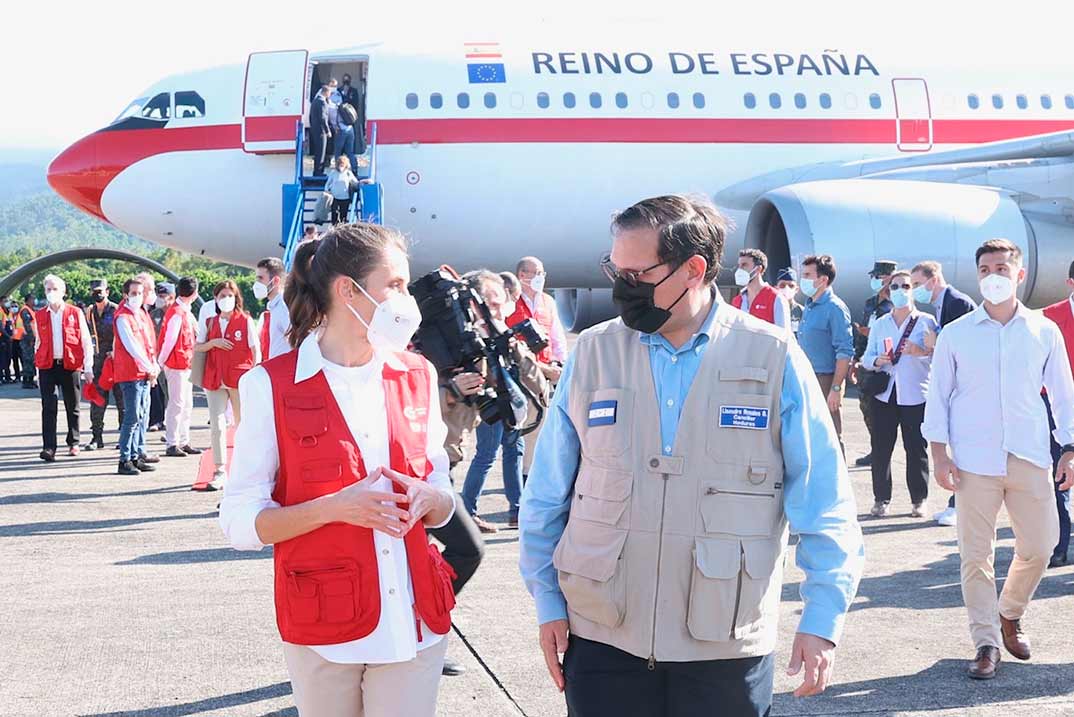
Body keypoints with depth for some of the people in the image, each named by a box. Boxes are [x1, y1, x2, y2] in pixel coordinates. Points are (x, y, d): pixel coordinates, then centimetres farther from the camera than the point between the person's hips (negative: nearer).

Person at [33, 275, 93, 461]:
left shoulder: (75, 313, 2)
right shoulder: (39, 316, 9)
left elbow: (86, 341, 3)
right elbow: (38, 343, 14)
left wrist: (88, 367, -1)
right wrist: (37, 368, 10)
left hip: (71, 366, -1)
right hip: (47, 367, 1)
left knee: (72, 408, 9)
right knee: (49, 408, -8)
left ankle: (73, 443, 24)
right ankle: (49, 448, -12)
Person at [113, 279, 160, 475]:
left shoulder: (142, 315, 15)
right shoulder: (123, 317, -11)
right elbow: (131, 346, -16)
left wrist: (154, 367, 6)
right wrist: (150, 368, -13)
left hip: (144, 374, 9)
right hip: (130, 374, -9)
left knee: (142, 416, 13)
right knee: (132, 417, -10)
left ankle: (138, 456, 21)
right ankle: (125, 461, -8)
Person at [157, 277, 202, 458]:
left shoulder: (185, 312, 14)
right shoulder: (177, 313, -18)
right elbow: (169, 340, -17)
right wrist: (161, 362, -10)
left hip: (186, 364, 10)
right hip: (177, 365, -10)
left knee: (186, 405, 13)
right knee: (177, 404, -6)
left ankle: (184, 442, 19)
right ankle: (172, 444, -2)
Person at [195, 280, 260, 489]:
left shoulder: (245, 321, 1)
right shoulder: (210, 323, 12)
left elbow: (256, 350, -1)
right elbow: (197, 347, 13)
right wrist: (213, 343, -6)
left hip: (240, 378, -3)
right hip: (215, 378, 3)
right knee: (216, 425, -4)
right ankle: (220, 472, -1)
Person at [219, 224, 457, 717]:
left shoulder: (416, 376, 6)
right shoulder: (271, 385, -6)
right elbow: (240, 522, -7)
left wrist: (426, 498, -10)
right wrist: (335, 507, -21)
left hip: (414, 619, 3)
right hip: (322, 627, -3)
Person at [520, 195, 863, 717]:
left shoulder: (773, 359, -3)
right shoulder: (593, 353, 2)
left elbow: (824, 505, 0)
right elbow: (546, 496, 9)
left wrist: (822, 620, -4)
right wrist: (548, 602, 6)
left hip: (727, 649, -1)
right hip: (602, 640, 2)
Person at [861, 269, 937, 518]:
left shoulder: (926, 321, 5)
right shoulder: (879, 324, 15)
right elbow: (866, 358, 11)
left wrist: (921, 352, -21)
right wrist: (877, 361, -10)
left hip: (915, 394, -3)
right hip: (884, 393, 3)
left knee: (916, 448, 0)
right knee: (881, 448, 1)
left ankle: (918, 500, 9)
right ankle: (881, 499, 9)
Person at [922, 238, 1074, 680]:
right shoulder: (956, 334, 3)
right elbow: (938, 396, 5)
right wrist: (939, 454, -3)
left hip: (1030, 459, 1)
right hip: (974, 461, -1)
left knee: (1038, 547, 3)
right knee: (976, 556, -1)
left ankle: (1010, 614, 29)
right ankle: (986, 643, 8)